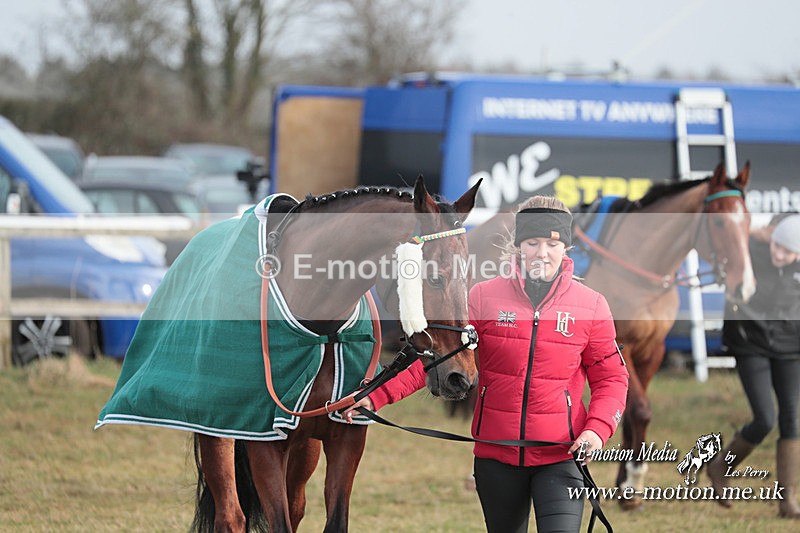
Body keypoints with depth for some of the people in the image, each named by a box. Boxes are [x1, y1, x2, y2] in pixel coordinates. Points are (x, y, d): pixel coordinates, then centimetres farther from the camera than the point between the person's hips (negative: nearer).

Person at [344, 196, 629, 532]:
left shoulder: (591, 305, -1)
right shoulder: (484, 298, -1)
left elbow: (611, 378, 4)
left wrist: (597, 430, -14)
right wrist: (376, 396, -16)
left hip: (561, 455, -2)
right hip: (496, 455, 2)